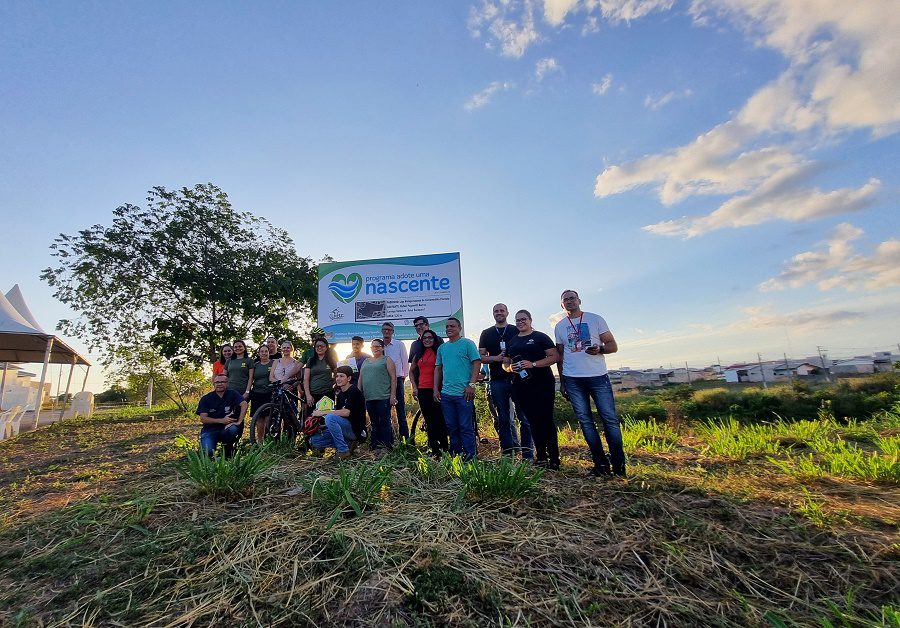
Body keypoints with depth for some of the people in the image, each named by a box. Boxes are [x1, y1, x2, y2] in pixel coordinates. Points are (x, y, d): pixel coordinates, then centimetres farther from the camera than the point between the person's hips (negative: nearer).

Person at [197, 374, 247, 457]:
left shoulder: (232, 394, -4)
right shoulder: (205, 399, -2)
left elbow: (244, 405, -19)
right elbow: (203, 419, -9)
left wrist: (239, 421, -31)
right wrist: (222, 420, -22)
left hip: (225, 428, 0)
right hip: (210, 430, 0)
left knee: (233, 429, -34)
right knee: (207, 452, -24)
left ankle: (228, 451, -2)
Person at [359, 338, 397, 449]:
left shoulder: (387, 360, 4)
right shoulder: (366, 361, 20)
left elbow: (393, 377, -4)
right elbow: (360, 379, 20)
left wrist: (393, 395, -11)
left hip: (383, 397, -5)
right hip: (369, 398, 5)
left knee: (385, 422, -4)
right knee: (374, 423, 11)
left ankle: (387, 446, 3)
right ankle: (375, 446, 18)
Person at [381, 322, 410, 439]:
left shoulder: (399, 345, 2)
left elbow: (405, 363, 7)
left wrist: (402, 377, 7)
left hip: (397, 380, -2)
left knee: (400, 410, -2)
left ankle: (404, 438, 3)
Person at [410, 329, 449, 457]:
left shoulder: (439, 352, 0)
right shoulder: (419, 354, 15)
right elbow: (411, 371, 23)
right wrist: (414, 387, 12)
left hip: (436, 390, -5)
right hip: (422, 390, 5)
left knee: (439, 419, -6)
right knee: (429, 421, 9)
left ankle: (445, 447, 5)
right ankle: (434, 449, 18)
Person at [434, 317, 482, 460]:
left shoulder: (467, 343, -1)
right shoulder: (442, 348, 14)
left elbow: (477, 363, -7)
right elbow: (438, 369, 17)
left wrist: (471, 385, -15)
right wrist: (436, 389, 10)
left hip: (463, 393, -5)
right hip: (445, 394, 6)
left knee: (466, 427, -1)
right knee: (452, 427, 13)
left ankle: (470, 456, 9)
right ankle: (455, 455, 25)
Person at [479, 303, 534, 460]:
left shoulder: (516, 331, 9)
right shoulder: (487, 333, 13)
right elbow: (481, 357, 7)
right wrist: (496, 358, -11)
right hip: (498, 381, 2)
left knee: (525, 418, -3)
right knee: (503, 420, 7)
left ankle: (527, 455, 7)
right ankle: (507, 454, 15)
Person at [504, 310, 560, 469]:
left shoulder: (540, 337, 1)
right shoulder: (511, 341, 16)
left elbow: (555, 356, -7)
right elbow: (505, 363, 20)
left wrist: (533, 364, -17)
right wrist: (510, 368, -5)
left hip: (542, 384, -4)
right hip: (521, 387, 5)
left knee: (546, 419, -5)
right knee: (533, 421, 8)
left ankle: (554, 459, 4)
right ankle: (541, 457, 17)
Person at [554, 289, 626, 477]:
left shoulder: (595, 319, 5)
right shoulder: (559, 327, 12)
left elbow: (613, 345, 4)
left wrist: (599, 349, -18)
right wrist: (562, 382, 12)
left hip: (598, 376, -2)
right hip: (573, 379, 2)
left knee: (610, 418, -4)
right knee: (585, 421, 2)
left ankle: (619, 463, 9)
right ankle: (601, 463, 10)